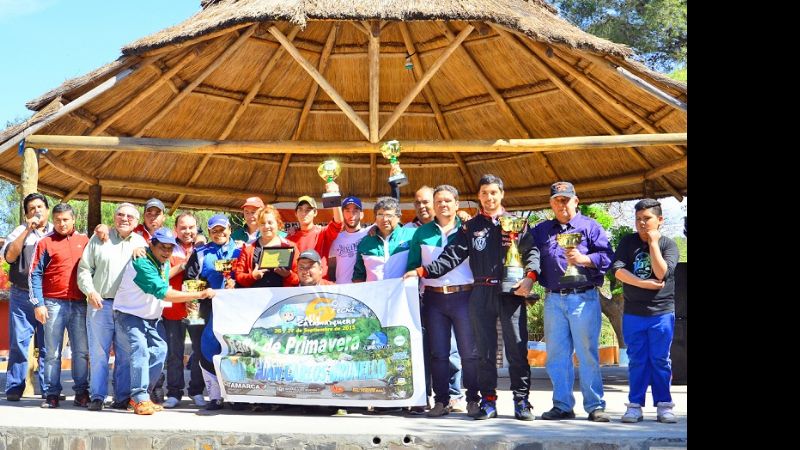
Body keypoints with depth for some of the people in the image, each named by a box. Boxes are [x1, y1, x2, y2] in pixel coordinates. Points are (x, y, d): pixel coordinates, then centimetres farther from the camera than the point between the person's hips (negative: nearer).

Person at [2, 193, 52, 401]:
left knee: (48, 345, 1)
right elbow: (10, 256, -4)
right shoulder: (20, 231, 10)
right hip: (22, 296, 0)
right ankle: (14, 389, 5)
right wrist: (27, 230, -9)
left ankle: (48, 389, 6)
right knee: (19, 342, -1)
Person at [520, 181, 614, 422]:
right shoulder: (540, 231, 18)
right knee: (556, 354, 5)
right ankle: (562, 405, 13)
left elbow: (607, 256, -4)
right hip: (553, 300, 4)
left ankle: (595, 406, 5)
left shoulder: (590, 226, 6)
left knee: (587, 353, -2)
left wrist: (583, 259, -17)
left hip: (584, 298, -4)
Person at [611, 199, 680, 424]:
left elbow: (661, 273, -17)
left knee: (660, 360, 3)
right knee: (637, 361, 5)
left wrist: (653, 243, -13)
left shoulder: (669, 245, -1)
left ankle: (663, 405, 10)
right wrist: (646, 284, -14)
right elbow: (618, 270, -8)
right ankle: (635, 405, 10)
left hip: (661, 313, -1)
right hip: (633, 314, 1)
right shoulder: (628, 242, 4)